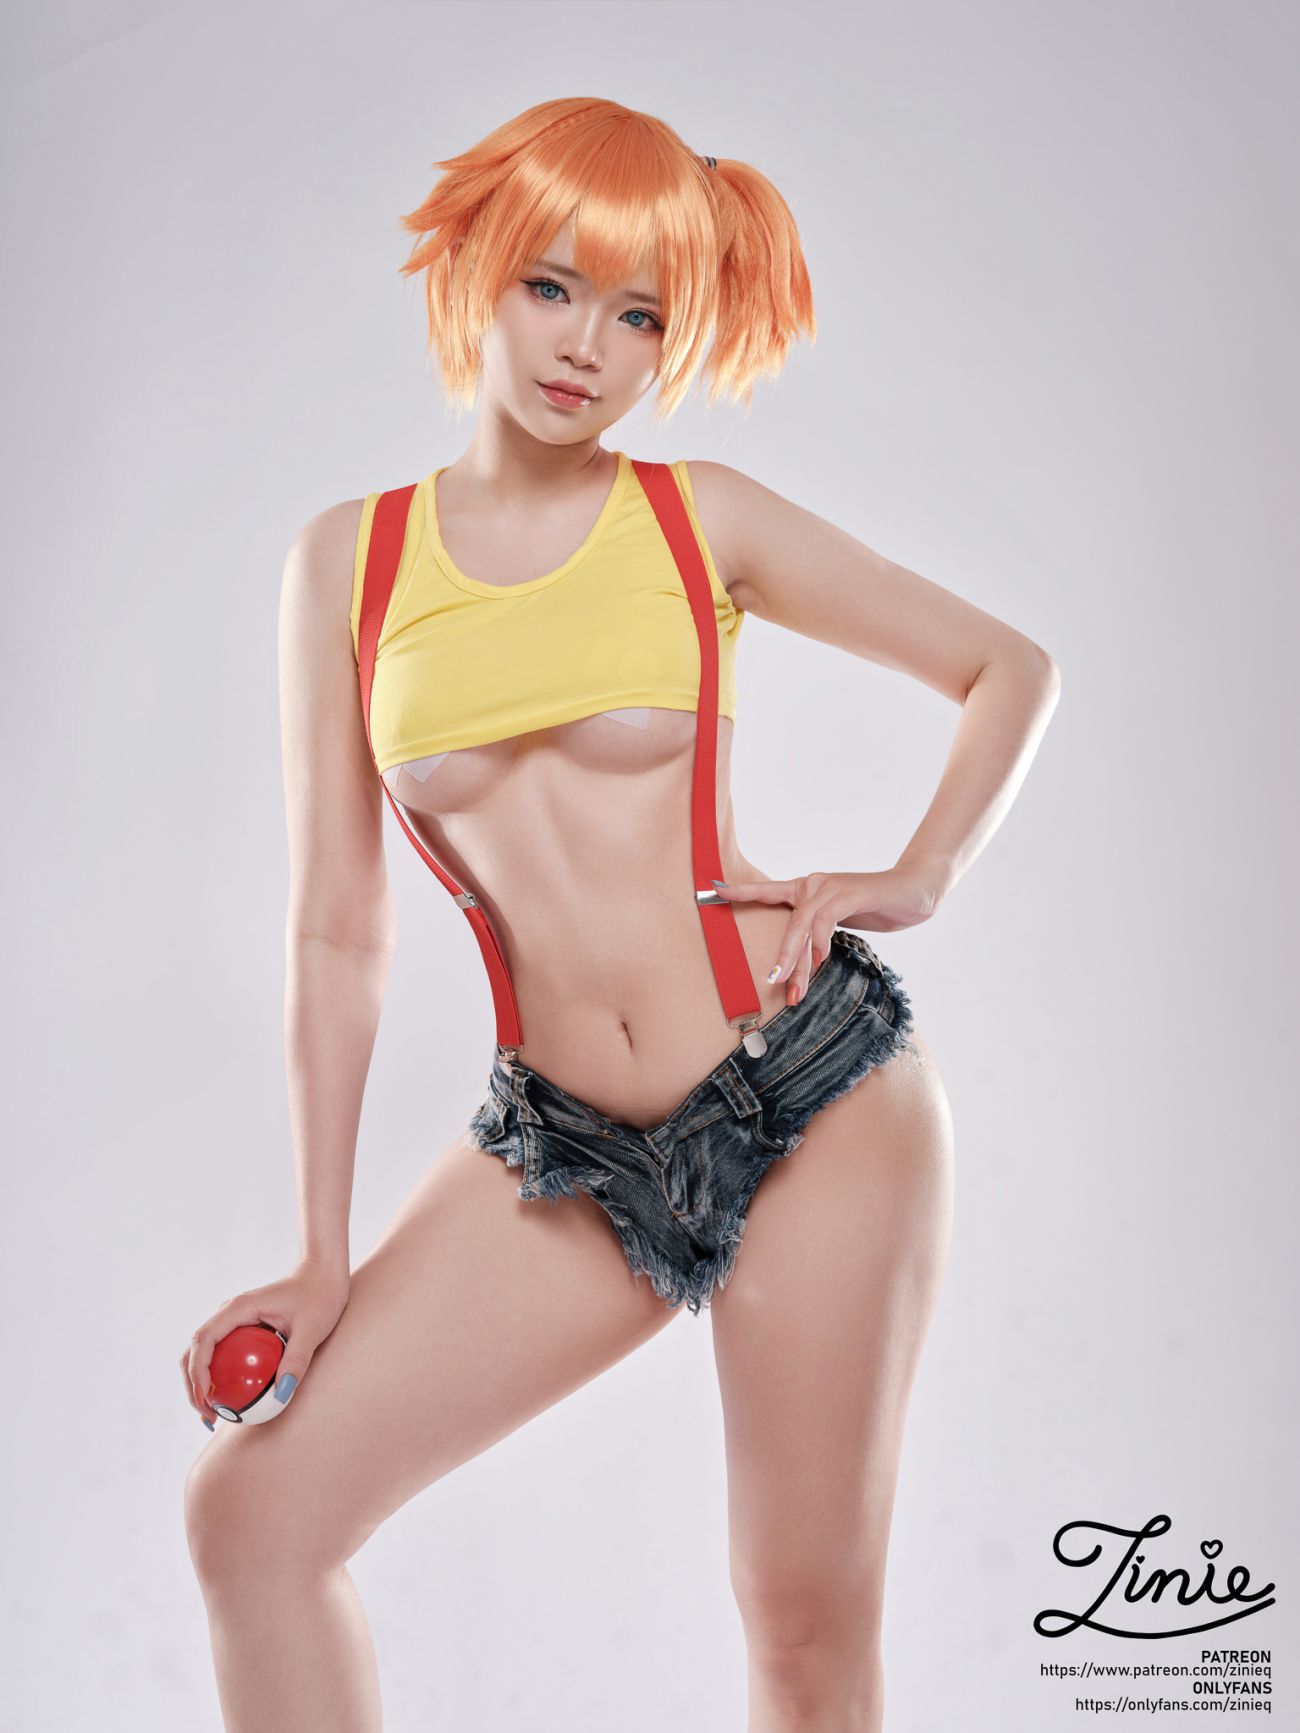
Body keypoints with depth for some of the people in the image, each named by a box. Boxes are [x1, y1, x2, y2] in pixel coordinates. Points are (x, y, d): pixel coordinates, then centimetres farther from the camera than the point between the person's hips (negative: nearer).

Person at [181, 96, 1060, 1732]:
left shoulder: (705, 516, 1)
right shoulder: (348, 558, 4)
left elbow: (1012, 666, 12)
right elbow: (338, 932, 4)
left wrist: (917, 881, 0)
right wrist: (324, 1256, 3)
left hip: (811, 1091, -2)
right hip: (565, 1148, 2)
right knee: (251, 1510, -3)